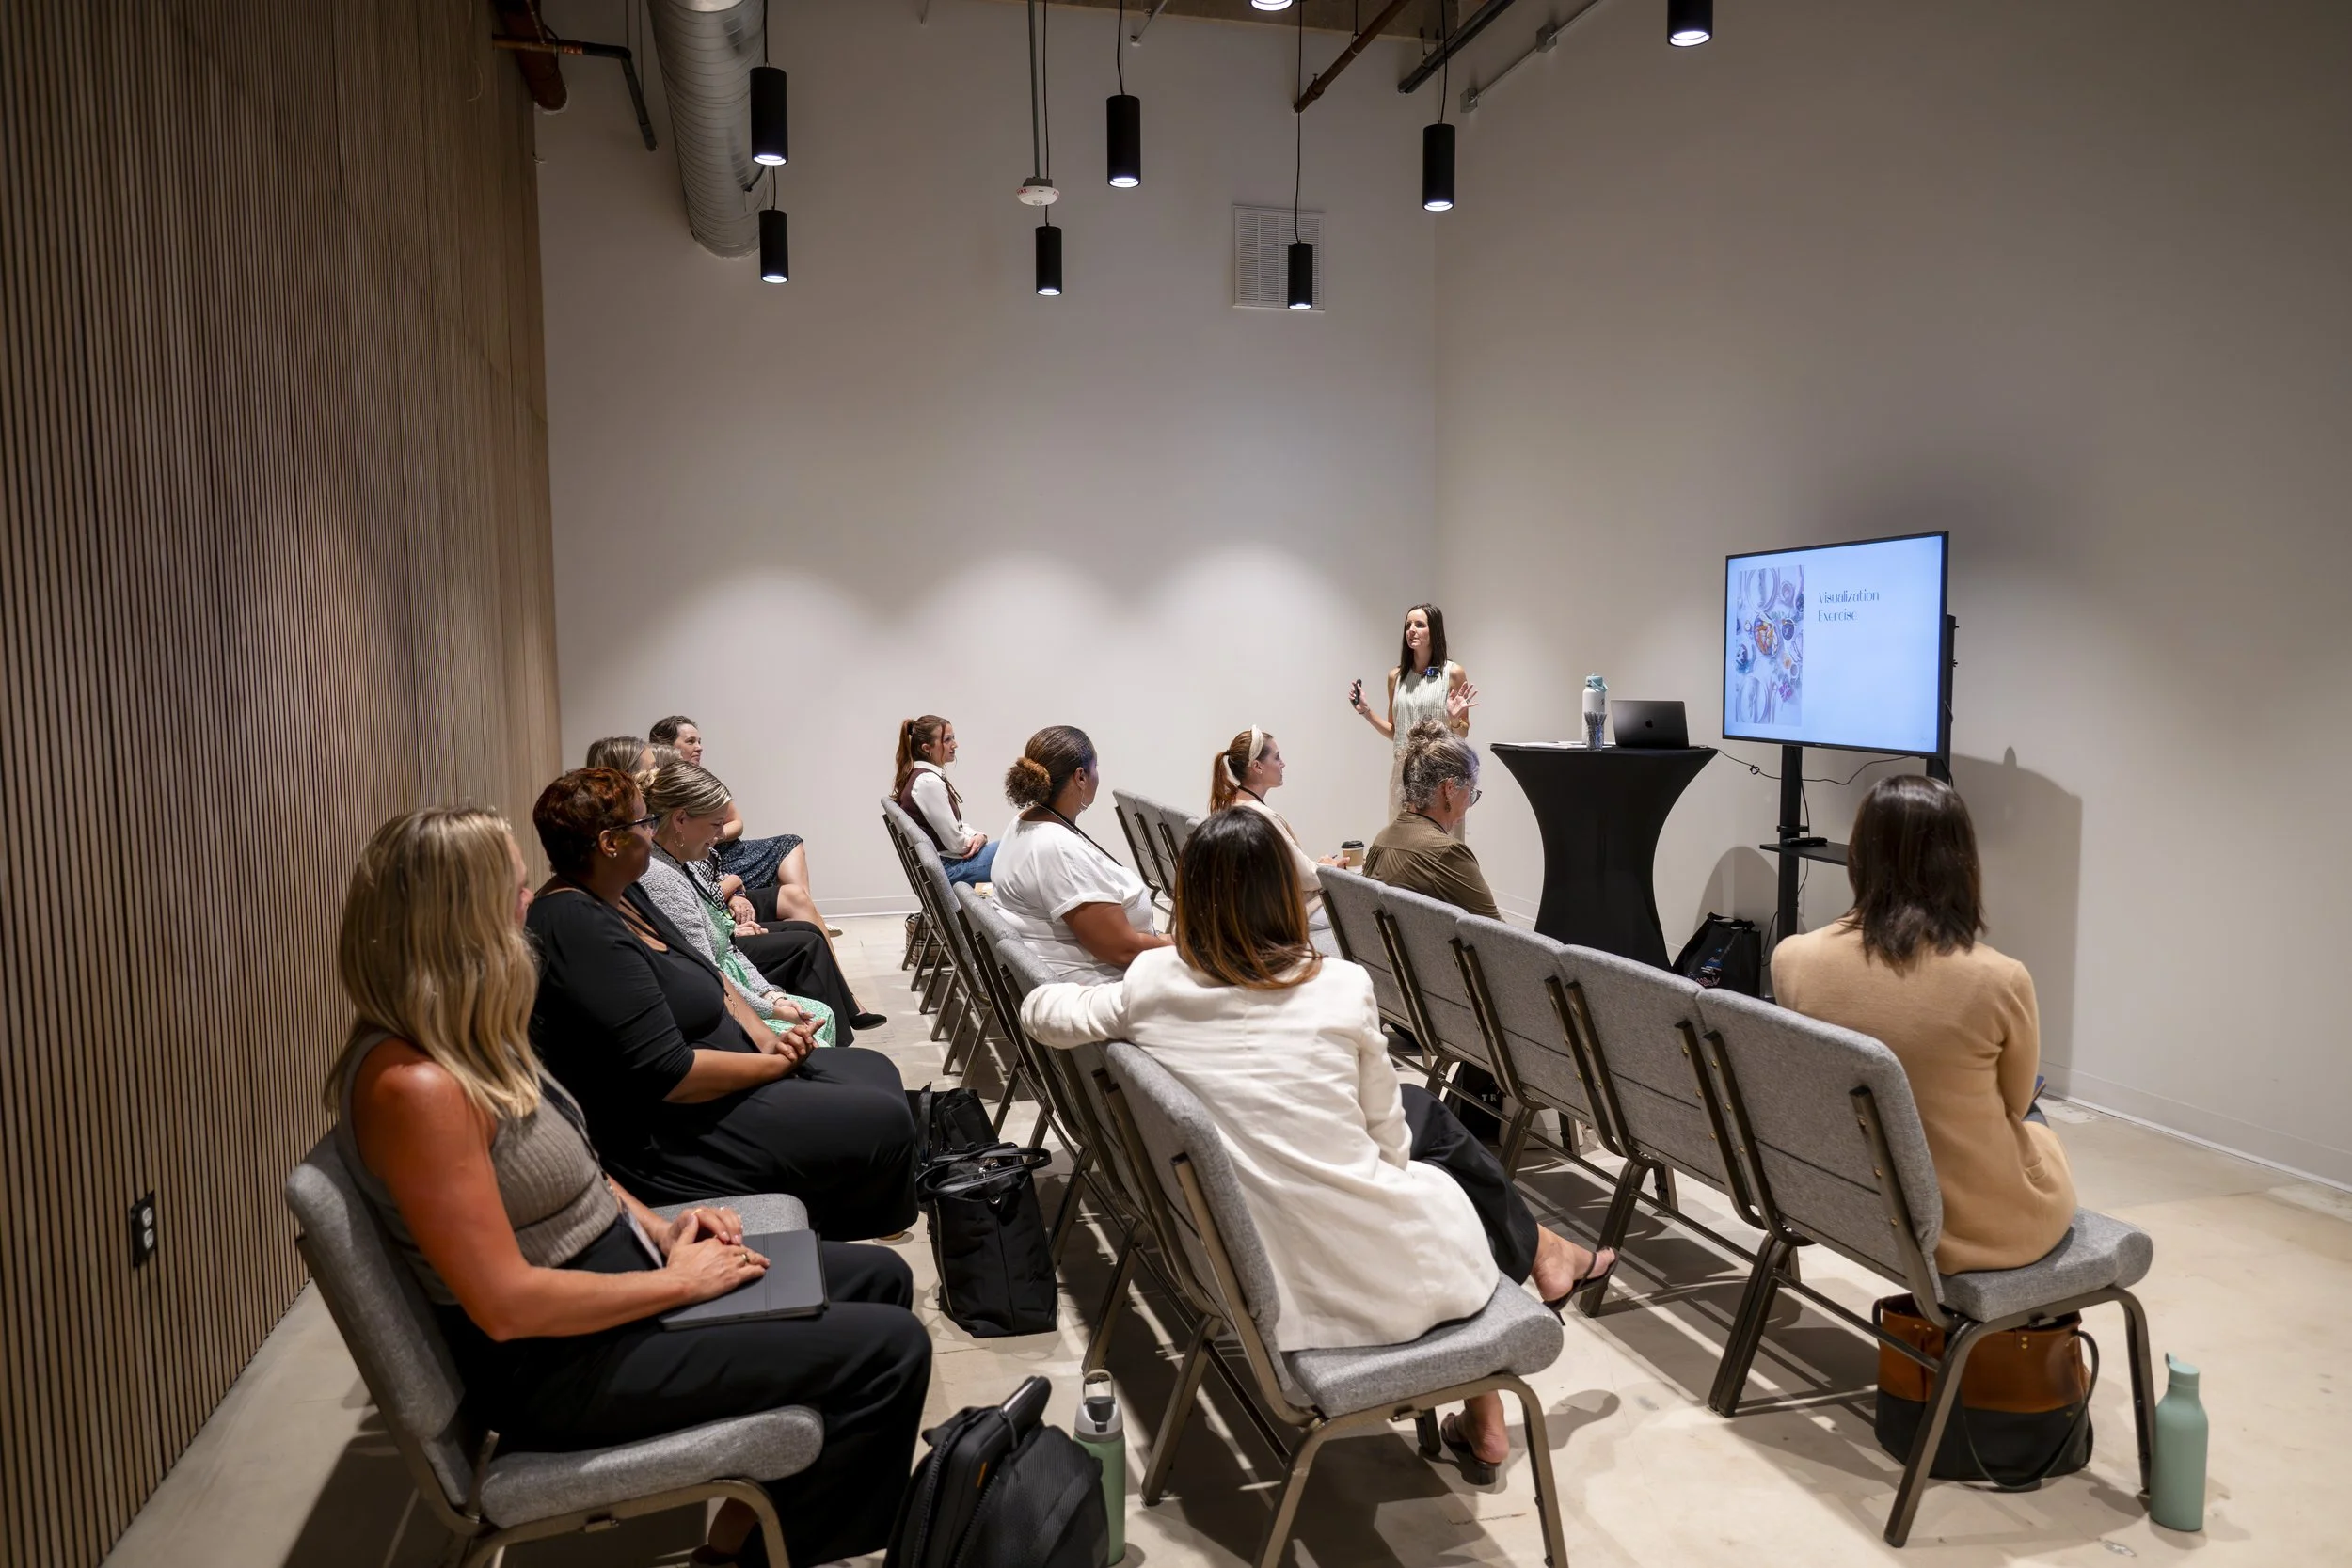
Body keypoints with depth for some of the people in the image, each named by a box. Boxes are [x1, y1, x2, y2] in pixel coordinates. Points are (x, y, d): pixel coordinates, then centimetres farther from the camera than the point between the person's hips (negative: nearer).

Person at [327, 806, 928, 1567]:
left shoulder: (462, 1039, 2)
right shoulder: (414, 1085, -28)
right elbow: (508, 1304, -27)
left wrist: (658, 1226, 3)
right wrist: (678, 1280, -17)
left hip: (615, 1267, 10)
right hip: (560, 1358, -9)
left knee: (882, 1278, 11)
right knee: (890, 1353, -12)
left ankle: (755, 1503, 19)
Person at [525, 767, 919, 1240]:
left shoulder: (622, 894, 6)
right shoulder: (580, 931, -26)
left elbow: (706, 979, 15)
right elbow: (667, 1074, -28)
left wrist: (765, 1039, -1)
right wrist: (774, 1065, -16)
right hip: (666, 1140, -11)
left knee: (877, 1072, 13)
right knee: (884, 1122, -12)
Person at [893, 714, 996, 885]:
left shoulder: (922, 776, 10)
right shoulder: (928, 782, -21)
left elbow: (957, 824, 13)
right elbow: (955, 842, -20)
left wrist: (977, 836, -6)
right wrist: (978, 839, 0)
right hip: (946, 868, -10)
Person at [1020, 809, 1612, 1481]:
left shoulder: (1152, 983, -7)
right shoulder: (1340, 986, -15)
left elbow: (1041, 1010, 11)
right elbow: (1389, 1141, -2)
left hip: (1251, 1274, 4)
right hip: (1370, 1274, -4)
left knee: (1424, 1112, 26)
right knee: (1441, 1139, 26)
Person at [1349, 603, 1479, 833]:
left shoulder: (1453, 673, -3)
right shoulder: (1396, 677, 8)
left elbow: (1463, 733, 2)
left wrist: (1454, 719, -18)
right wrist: (1365, 711, 5)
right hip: (1404, 771, 4)